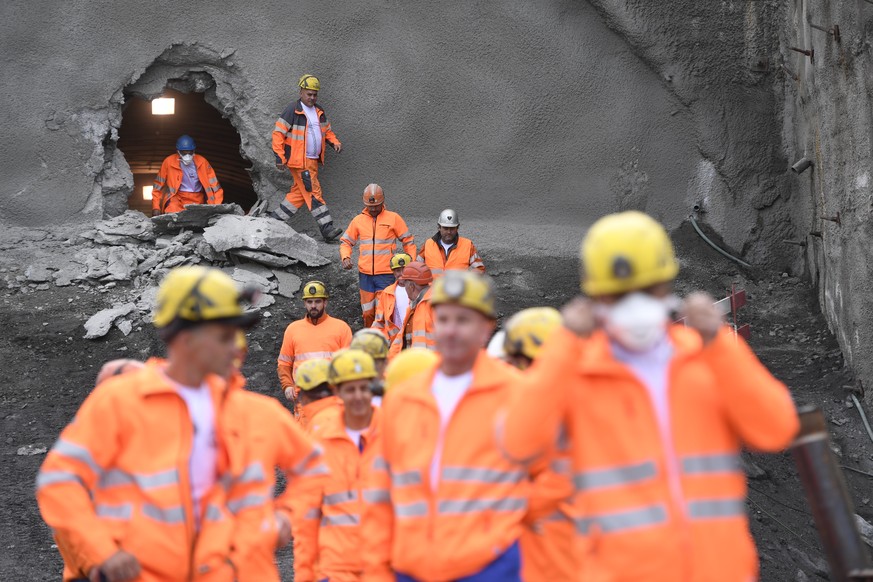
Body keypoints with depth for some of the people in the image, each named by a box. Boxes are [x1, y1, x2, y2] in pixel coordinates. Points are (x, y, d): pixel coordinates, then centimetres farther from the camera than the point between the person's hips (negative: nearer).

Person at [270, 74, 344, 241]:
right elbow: (278, 133, -10)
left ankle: (275, 220, 21)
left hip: (313, 161, 8)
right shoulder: (292, 111, -9)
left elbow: (327, 131, 27)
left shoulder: (319, 111, 14)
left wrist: (335, 142, 6)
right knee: (314, 192, -10)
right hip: (299, 161, -8)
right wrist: (280, 157, -15)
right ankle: (326, 228, -11)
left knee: (299, 193, 11)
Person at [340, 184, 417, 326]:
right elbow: (345, 241, 17)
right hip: (365, 275, 3)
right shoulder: (358, 220, 8)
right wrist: (345, 257, -3)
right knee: (368, 313, 8)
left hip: (386, 275, -3)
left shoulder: (393, 218, 0)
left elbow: (408, 241, 6)